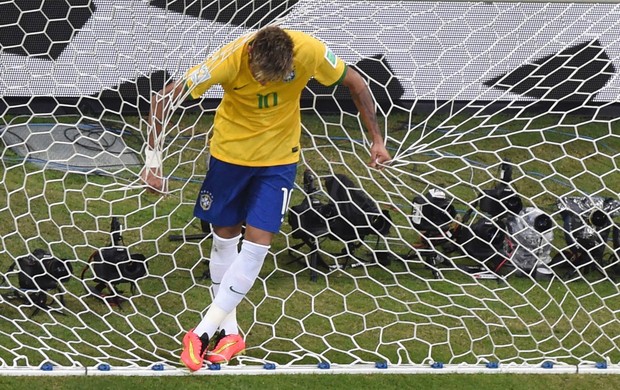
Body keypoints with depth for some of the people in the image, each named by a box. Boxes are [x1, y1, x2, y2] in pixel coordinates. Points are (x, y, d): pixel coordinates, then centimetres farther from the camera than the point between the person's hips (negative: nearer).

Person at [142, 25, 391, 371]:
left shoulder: (310, 52, -28)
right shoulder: (230, 60, -30)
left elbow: (356, 83, -9)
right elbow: (164, 99, -24)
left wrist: (377, 139, -7)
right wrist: (153, 157, -28)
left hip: (279, 159, 0)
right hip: (230, 152, 0)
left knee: (257, 243, -8)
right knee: (225, 237, 8)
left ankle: (204, 331, -1)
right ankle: (229, 331, 22)